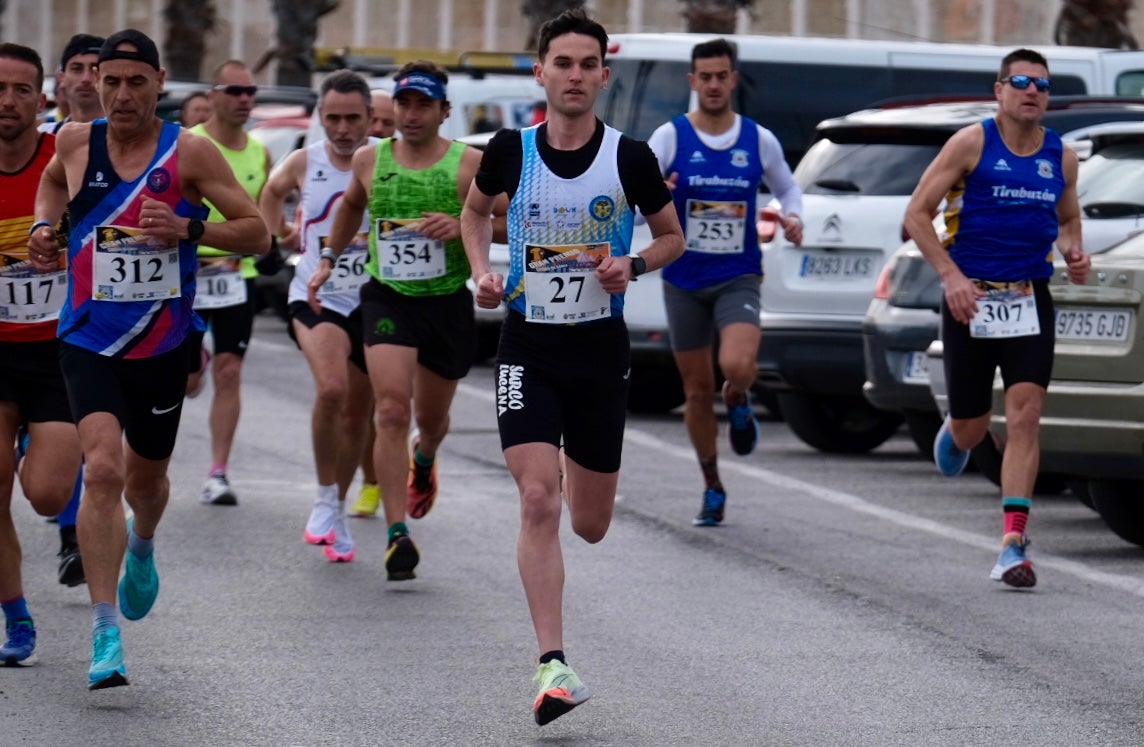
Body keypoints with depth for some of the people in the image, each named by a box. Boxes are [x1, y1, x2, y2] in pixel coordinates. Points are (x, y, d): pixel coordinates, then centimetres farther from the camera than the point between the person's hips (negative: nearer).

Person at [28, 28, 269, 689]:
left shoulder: (190, 152, -8)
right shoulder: (76, 143, -1)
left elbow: (257, 234, -7)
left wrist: (188, 228, -22)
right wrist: (46, 225, 5)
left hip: (163, 343, 0)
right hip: (89, 340, 0)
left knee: (145, 476, 18)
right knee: (103, 468, -20)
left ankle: (142, 546, 57)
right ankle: (106, 633, -19)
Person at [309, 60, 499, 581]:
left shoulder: (470, 163, -4)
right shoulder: (370, 160, 4)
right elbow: (351, 206, 26)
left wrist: (463, 227, -21)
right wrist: (329, 259, 23)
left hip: (448, 303, 0)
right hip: (387, 298, 0)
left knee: (432, 418, 18)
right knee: (392, 411, -18)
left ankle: (423, 460, 58)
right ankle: (397, 535, -20)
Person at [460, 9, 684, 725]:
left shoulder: (630, 157, -6)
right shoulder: (511, 149, -3)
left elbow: (672, 236, 8)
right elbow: (476, 210, 17)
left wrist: (633, 266, -12)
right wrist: (483, 270, -1)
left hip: (601, 347, 1)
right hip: (529, 346, -1)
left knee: (589, 525, 11)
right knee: (539, 503, -17)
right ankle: (554, 665, -18)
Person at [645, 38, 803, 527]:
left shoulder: (759, 140, 1)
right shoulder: (671, 137, -3)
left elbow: (786, 187, 17)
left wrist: (793, 218, -4)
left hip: (738, 279, -1)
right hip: (684, 281, 1)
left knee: (738, 366, -27)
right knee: (698, 390, 7)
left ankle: (738, 404, 11)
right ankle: (712, 489, 24)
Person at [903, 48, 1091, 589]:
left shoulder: (1061, 157, 6)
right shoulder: (972, 144, -6)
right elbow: (917, 213, -6)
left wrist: (1073, 253, 0)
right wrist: (951, 277, -16)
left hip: (1029, 301, 2)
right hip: (970, 300, -2)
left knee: (1025, 416, -13)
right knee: (971, 429, 7)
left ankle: (1013, 545, -15)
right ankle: (955, 431, 48)